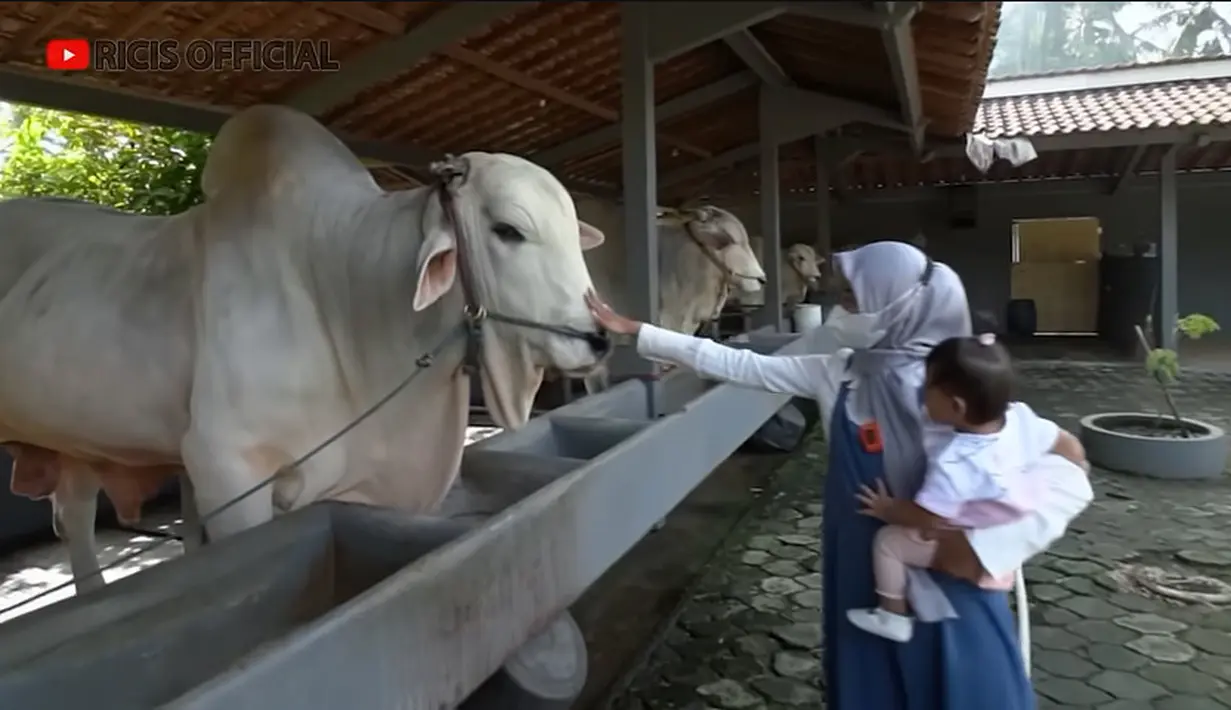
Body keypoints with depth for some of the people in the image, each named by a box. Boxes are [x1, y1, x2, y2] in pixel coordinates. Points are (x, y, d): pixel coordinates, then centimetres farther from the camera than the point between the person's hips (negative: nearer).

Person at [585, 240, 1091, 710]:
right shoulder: (835, 373, -5)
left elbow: (1066, 478, -17)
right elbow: (737, 365, -2)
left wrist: (982, 546, -26)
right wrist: (634, 330, -1)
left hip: (948, 587, -3)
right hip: (863, 581, 4)